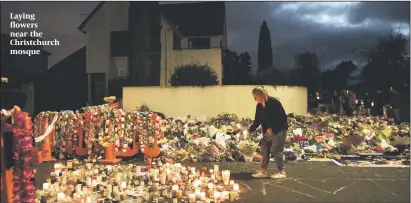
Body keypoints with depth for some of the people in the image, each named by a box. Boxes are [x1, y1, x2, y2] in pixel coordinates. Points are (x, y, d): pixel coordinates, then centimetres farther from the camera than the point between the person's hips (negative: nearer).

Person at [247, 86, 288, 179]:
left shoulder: (273, 102, -19)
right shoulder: (259, 106, 2)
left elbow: (283, 117, -19)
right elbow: (257, 121, 8)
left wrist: (272, 128, -19)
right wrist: (250, 130, -2)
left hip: (280, 129, -8)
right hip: (269, 131, 8)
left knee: (276, 150, -6)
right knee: (265, 149, 7)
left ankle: (282, 172, 7)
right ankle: (263, 171, 14)